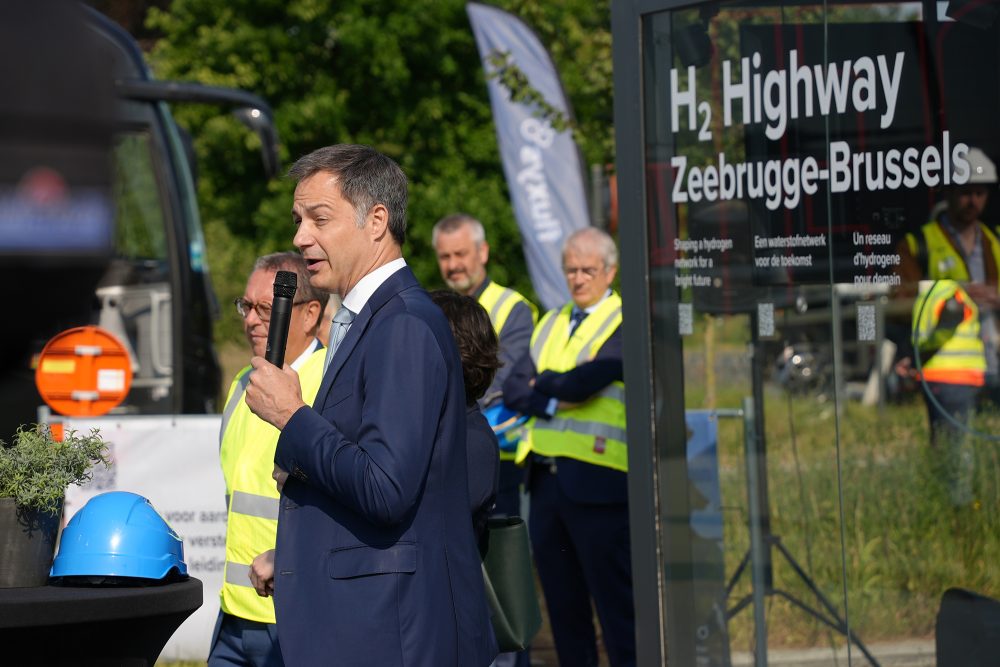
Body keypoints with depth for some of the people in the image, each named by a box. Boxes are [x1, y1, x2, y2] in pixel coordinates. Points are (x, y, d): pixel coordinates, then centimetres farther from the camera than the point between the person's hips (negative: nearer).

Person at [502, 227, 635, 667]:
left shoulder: (626, 324, -3)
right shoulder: (551, 324, 18)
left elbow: (584, 382, -15)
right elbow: (514, 389, 8)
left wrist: (542, 383, 3)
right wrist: (554, 402, -10)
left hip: (597, 480, -6)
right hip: (546, 478, 7)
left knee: (615, 602, -6)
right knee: (562, 602, 10)